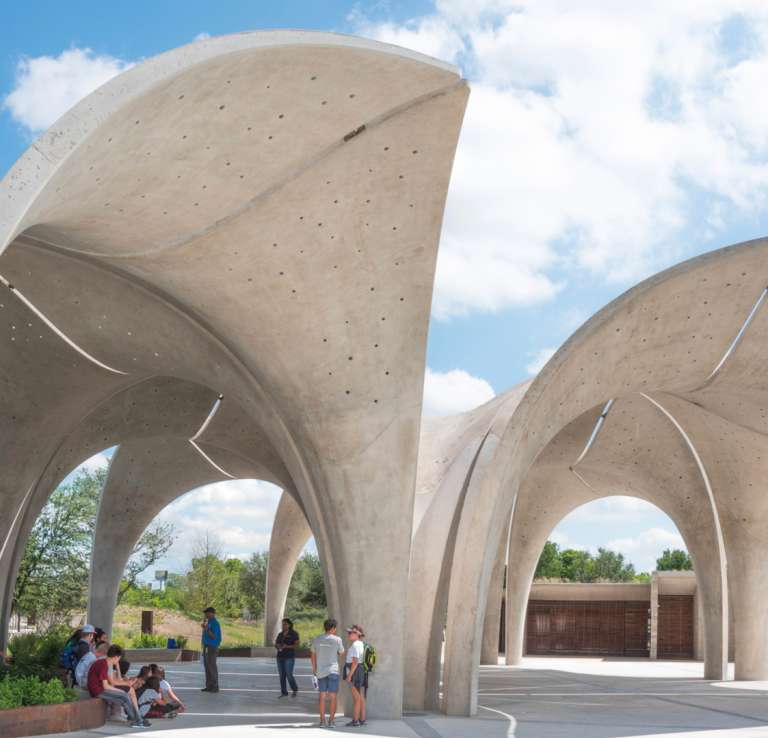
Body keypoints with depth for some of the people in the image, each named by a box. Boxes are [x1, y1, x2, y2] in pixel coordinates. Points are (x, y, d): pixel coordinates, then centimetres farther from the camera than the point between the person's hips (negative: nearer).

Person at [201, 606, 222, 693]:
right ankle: (209, 686, 17)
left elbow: (214, 636, -20)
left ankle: (215, 686, -4)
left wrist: (207, 629, -26)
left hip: (212, 647, -9)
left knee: (212, 666, -8)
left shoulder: (215, 623, -14)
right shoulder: (208, 622, 14)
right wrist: (204, 628, 10)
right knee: (207, 666, 11)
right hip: (206, 646, 9)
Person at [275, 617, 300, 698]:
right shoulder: (280, 634, 10)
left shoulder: (294, 634, -7)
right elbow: (275, 644, 12)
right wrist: (278, 646, -12)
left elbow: (297, 645, -12)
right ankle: (284, 692, 11)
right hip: (280, 657, 6)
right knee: (282, 675, 3)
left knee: (289, 675, -7)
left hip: (289, 657, -6)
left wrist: (287, 646, -24)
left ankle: (295, 689, 15)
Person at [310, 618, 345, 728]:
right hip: (333, 670, -3)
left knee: (322, 696, 9)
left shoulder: (317, 639, 4)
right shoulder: (337, 639, -7)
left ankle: (322, 720, 8)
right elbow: (341, 653, 5)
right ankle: (331, 720, 2)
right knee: (333, 696, 4)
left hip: (320, 671, 3)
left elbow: (312, 654, 13)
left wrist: (314, 668, 23)